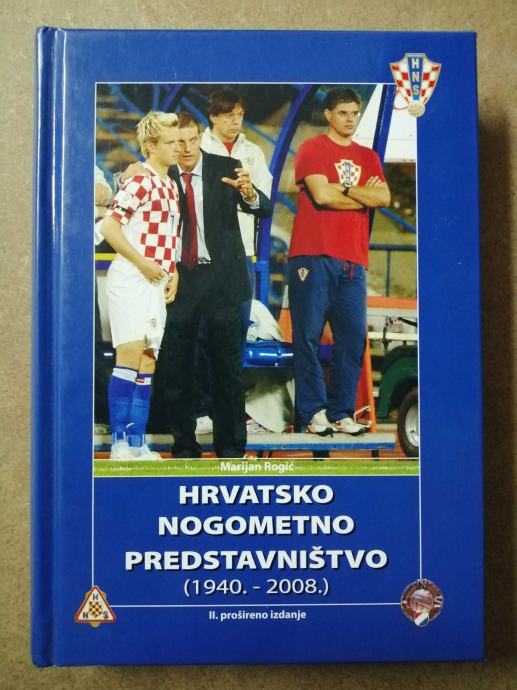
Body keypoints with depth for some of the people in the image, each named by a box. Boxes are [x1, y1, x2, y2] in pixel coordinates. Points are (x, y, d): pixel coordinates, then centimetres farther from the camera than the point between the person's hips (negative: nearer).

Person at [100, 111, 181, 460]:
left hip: (157, 284, 8)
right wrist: (143, 263, -16)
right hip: (131, 279, -8)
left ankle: (138, 444, 12)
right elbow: (109, 225, -17)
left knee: (148, 363, 7)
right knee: (130, 356, -11)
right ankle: (120, 442, -5)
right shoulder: (140, 180, -9)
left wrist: (173, 271, 9)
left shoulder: (171, 185, 17)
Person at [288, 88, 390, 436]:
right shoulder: (313, 149, 5)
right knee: (309, 335, -5)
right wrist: (365, 196, 2)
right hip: (313, 256, -4)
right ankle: (313, 411, 2)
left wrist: (343, 188, -5)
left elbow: (384, 198, 4)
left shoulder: (368, 157, 20)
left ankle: (341, 412, 6)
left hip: (352, 260, 5)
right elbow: (322, 195, -10)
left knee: (353, 337, -1)